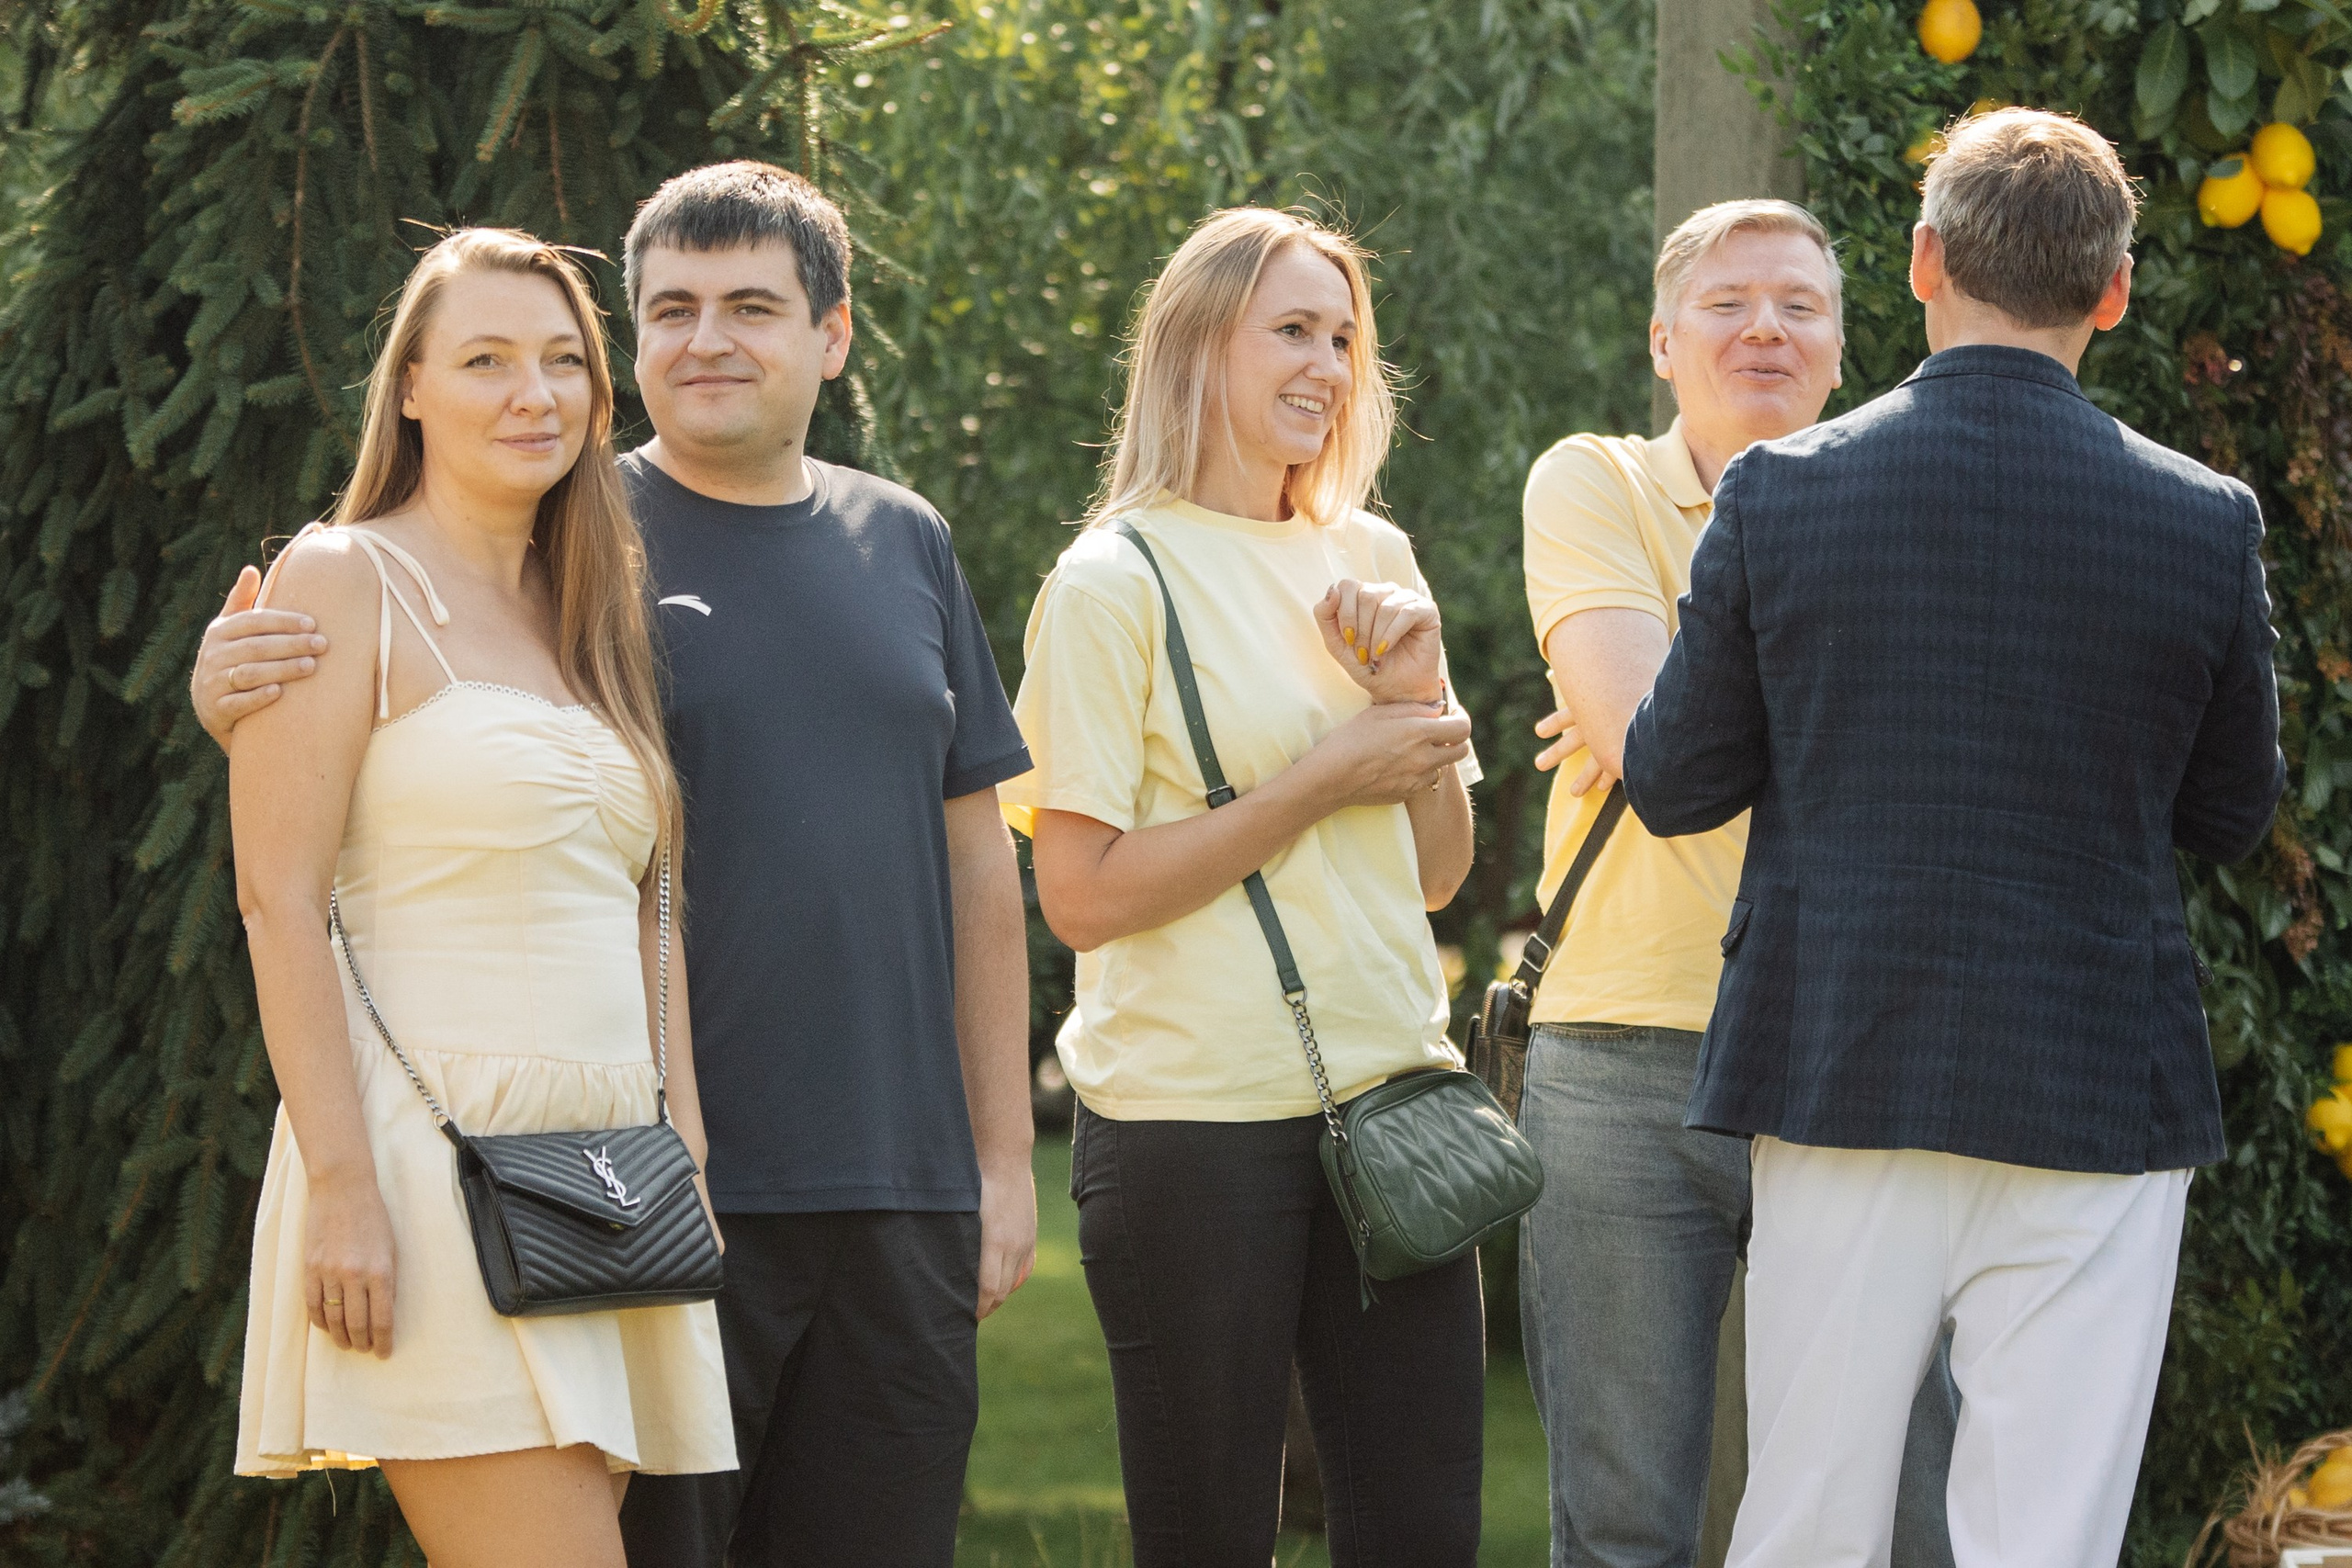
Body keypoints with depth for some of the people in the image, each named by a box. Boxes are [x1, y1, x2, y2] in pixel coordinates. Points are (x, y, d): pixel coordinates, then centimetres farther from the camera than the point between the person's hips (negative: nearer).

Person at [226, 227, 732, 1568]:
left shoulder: (592, 617, 19)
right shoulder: (346, 581, -2)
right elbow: (280, 900, -9)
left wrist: (687, 1157, 10)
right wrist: (343, 1189, -17)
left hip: (604, 1161, 7)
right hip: (433, 1146, -7)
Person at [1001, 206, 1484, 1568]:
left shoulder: (1372, 560, 13)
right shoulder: (1119, 580, -5)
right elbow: (1082, 894, -13)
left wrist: (1419, 693, 0)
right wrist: (1326, 780, -11)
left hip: (1390, 1097, 6)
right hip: (1198, 1128, -6)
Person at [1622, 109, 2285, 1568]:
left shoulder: (1782, 494, -5)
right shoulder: (2204, 524, -5)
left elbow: (1675, 785, 4)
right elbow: (2233, 815, 8)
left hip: (1840, 1081, 1)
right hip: (2094, 1103, -1)